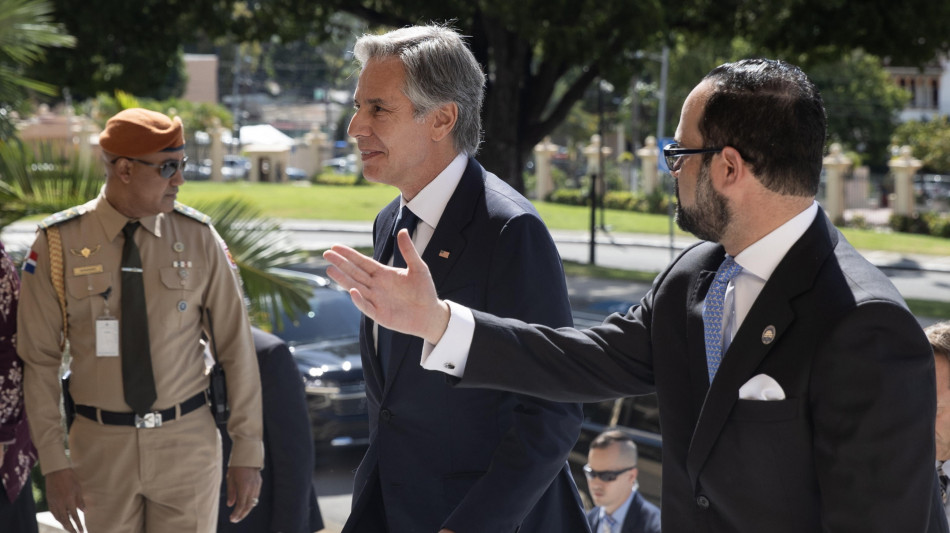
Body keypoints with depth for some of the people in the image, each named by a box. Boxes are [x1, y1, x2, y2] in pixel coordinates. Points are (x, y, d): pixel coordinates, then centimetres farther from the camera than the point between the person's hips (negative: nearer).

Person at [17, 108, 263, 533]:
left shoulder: (198, 238, -4)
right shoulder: (59, 243, -6)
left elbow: (237, 347, -1)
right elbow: (39, 359, -3)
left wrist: (247, 451, -2)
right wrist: (53, 463, -8)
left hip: (187, 442, 0)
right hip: (101, 446, 0)